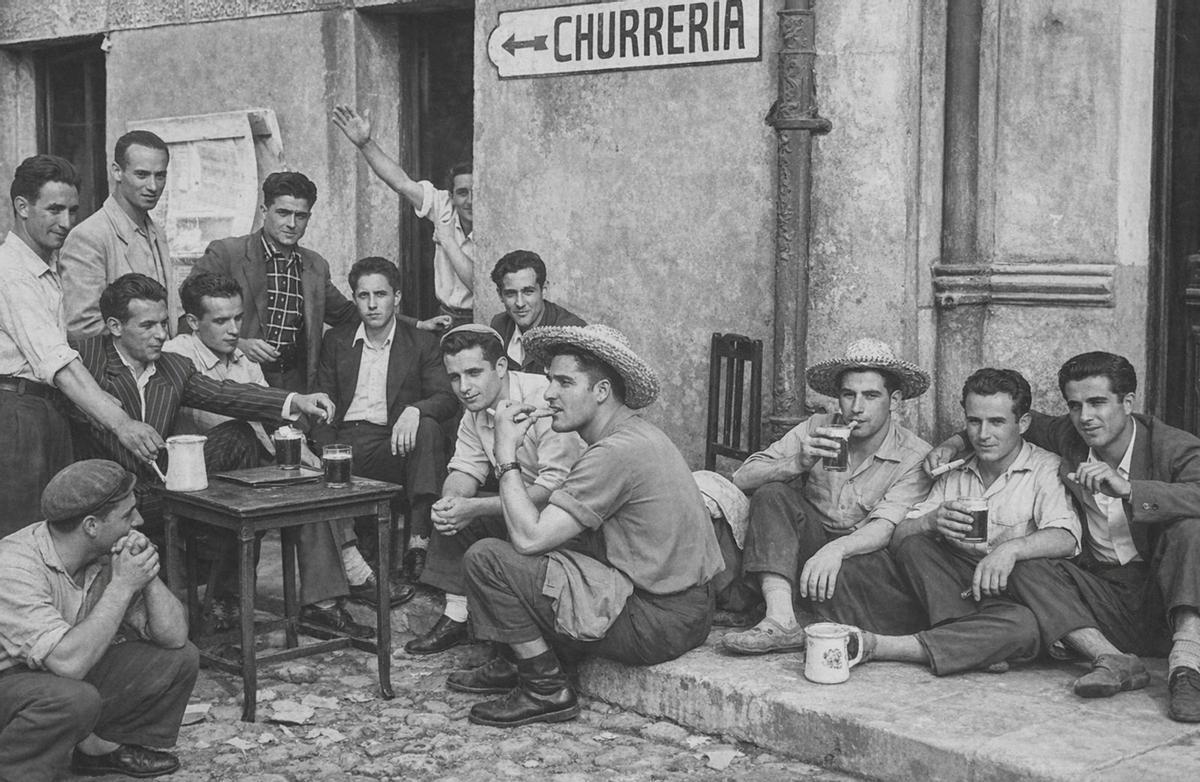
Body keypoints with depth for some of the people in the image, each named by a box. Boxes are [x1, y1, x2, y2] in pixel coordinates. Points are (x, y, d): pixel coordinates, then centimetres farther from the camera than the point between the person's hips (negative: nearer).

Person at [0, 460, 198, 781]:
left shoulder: (110, 553, -8)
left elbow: (174, 637, -8)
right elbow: (68, 663, -38)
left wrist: (148, 576, -23)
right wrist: (122, 586, -32)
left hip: (71, 676, 7)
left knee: (179, 659, -4)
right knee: (74, 697, -37)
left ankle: (100, 745, 14)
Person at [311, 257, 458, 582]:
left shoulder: (422, 344, 10)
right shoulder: (336, 341, 17)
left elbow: (447, 399, -2)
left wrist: (414, 411, -26)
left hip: (392, 444, -1)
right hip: (344, 442, 1)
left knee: (428, 427, -34)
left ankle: (419, 537, -40)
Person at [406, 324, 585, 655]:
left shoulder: (545, 399, -25)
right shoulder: (475, 410, 3)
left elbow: (556, 488, -30)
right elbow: (465, 470, 6)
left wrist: (476, 508, -33)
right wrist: (450, 501, -20)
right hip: (521, 502, 9)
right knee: (451, 514, -4)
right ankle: (456, 616, 2)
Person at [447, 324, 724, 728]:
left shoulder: (617, 452, -20)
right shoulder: (638, 433, 12)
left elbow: (529, 537, -20)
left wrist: (507, 452, -11)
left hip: (656, 621, -10)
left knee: (487, 557, -12)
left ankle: (547, 690, 0)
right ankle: (515, 663, 25)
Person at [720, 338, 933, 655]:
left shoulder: (914, 457, -9)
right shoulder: (815, 430, -1)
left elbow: (885, 528, -22)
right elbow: (742, 478, -8)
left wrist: (837, 549, -42)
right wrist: (797, 464, -27)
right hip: (810, 543, 3)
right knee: (772, 493, -22)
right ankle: (781, 620, -36)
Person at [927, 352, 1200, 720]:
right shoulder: (1066, 438, 3)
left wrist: (1127, 488, -39)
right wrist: (955, 442, 9)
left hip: (1165, 596, -4)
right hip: (1104, 591, 4)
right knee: (1027, 570, -17)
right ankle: (1114, 661, -35)